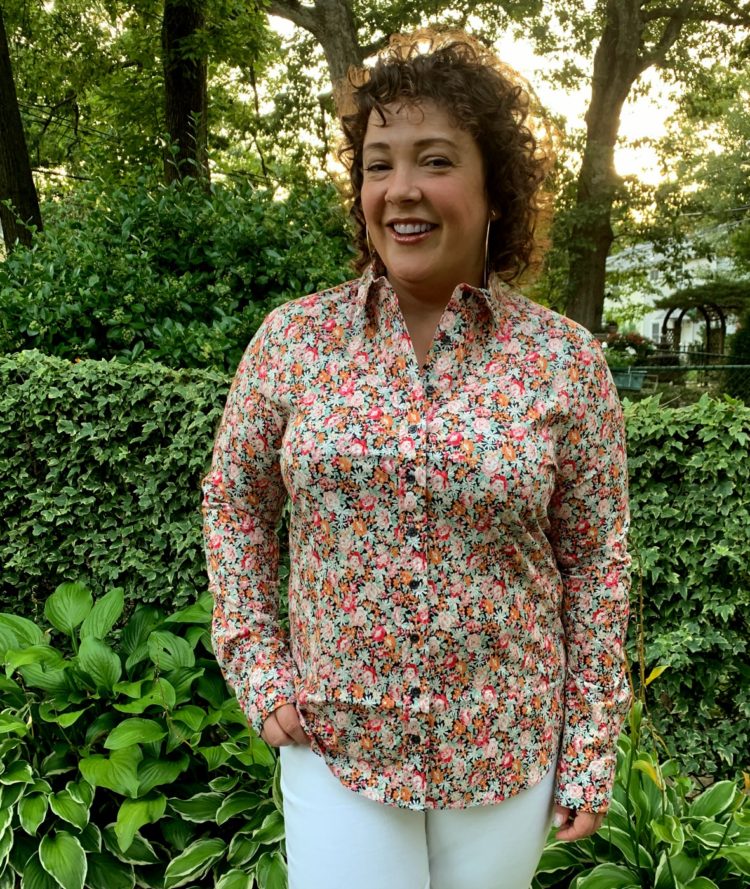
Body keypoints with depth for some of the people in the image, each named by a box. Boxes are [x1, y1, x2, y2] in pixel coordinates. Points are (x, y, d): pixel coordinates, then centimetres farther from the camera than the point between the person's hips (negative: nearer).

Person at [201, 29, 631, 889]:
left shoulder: (567, 359, -9)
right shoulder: (293, 338, -7)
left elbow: (594, 563, -4)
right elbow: (233, 501, 5)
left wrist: (591, 753, -1)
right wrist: (256, 668, -1)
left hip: (506, 751, 1)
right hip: (334, 741, 0)